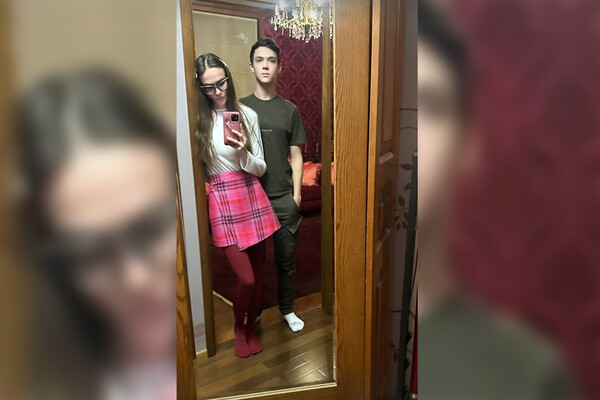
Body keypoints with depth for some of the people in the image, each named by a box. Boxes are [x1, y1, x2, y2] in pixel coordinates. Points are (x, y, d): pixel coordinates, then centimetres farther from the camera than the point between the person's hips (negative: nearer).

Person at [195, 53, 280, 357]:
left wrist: (243, 152, -17)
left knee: (257, 273, 11)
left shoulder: (248, 114, 2)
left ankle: (252, 328, 36)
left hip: (252, 197, 3)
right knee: (246, 278, -3)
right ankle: (238, 327, 29)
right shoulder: (198, 120, -3)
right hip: (222, 201, -2)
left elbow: (260, 169, 1)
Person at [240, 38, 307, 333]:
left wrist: (296, 195, -2)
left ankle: (287, 309, 32)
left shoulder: (289, 110, 4)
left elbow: (296, 156, 4)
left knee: (286, 260, 11)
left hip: (284, 198, 1)